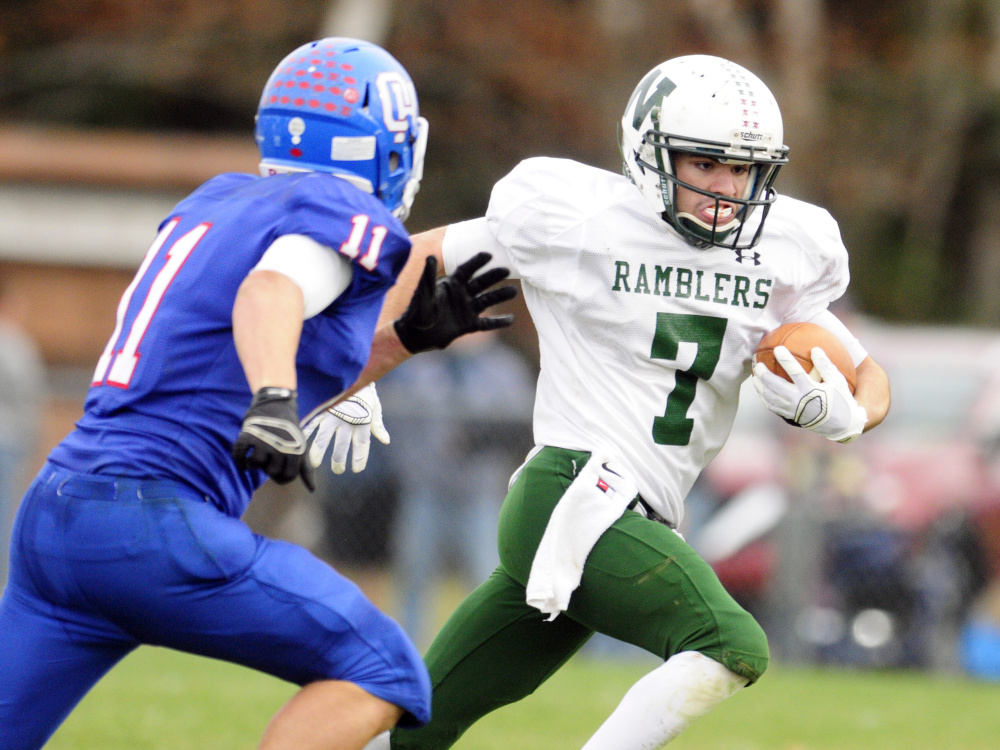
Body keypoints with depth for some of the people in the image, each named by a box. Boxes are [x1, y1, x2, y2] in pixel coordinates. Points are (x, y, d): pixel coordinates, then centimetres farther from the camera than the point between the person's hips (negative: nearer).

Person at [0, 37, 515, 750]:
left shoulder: (217, 201, 20)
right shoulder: (352, 217, -3)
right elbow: (271, 291, -25)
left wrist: (412, 333, 26)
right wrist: (274, 402, -41)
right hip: (153, 523, -8)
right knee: (381, 677, -3)